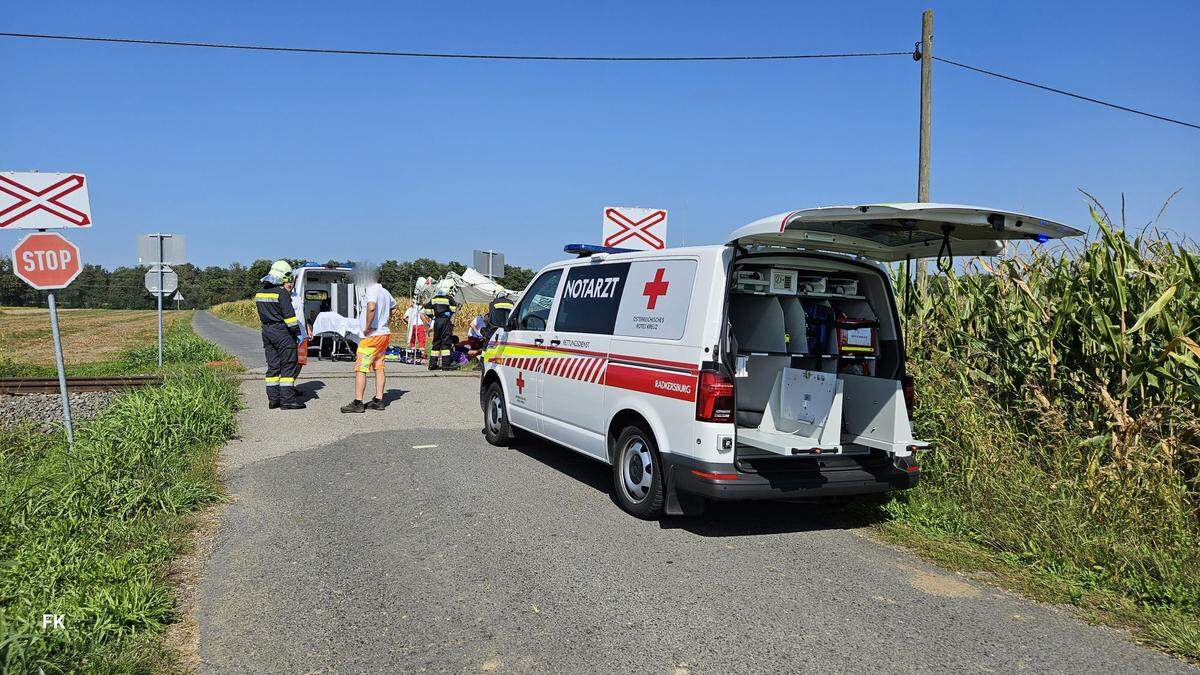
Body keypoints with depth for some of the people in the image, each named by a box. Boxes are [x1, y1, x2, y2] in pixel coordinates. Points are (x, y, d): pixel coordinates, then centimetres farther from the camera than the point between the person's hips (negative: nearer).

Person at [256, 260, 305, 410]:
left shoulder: (261, 292, 12)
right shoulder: (282, 292, -13)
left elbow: (262, 315, 16)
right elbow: (289, 315, -16)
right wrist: (296, 330, -8)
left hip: (267, 331, 8)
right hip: (282, 332, -8)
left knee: (273, 365, 11)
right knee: (289, 365, -3)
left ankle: (273, 398, 12)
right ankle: (287, 399, -6)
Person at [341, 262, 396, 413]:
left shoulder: (371, 290, -15)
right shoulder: (384, 291, 13)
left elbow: (371, 308, -34)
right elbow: (393, 304, 33)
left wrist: (367, 327, -24)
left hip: (372, 335, -9)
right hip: (384, 333, 9)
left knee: (360, 368, -6)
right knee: (379, 367, 12)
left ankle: (358, 402, -7)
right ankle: (378, 400, 14)